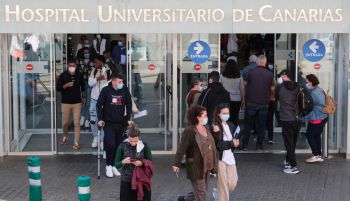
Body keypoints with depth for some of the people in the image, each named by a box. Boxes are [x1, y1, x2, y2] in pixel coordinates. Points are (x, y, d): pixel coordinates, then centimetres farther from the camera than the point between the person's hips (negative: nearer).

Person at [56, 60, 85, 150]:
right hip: (66, 102, 0)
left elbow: (83, 86, 18)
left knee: (76, 123, -4)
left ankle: (76, 142, 1)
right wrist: (66, 85, -21)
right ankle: (65, 137, 35)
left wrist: (81, 96, 22)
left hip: (77, 102, 0)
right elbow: (58, 88, -6)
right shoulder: (63, 75, -4)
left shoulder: (79, 75, 0)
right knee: (65, 122, 7)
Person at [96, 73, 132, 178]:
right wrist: (100, 119, -8)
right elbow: (99, 105, -2)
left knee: (119, 145, 4)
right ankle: (108, 166, 5)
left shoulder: (125, 90, 0)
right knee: (111, 144, -11)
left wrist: (128, 119, 5)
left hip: (121, 123, 3)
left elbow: (129, 105, 9)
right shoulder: (105, 90, -6)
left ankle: (114, 166, 18)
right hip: (108, 123, -3)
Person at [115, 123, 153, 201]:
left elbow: (150, 163, 0)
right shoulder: (122, 146, -3)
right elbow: (116, 164, 1)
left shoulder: (144, 146, -4)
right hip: (127, 181, 0)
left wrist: (142, 163, -19)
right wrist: (123, 162, -19)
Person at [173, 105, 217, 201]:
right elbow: (181, 148, -18)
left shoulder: (206, 128, 9)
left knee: (203, 190, 19)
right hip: (196, 167, -8)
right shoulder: (189, 131, -16)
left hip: (206, 166, 8)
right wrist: (176, 164, -22)